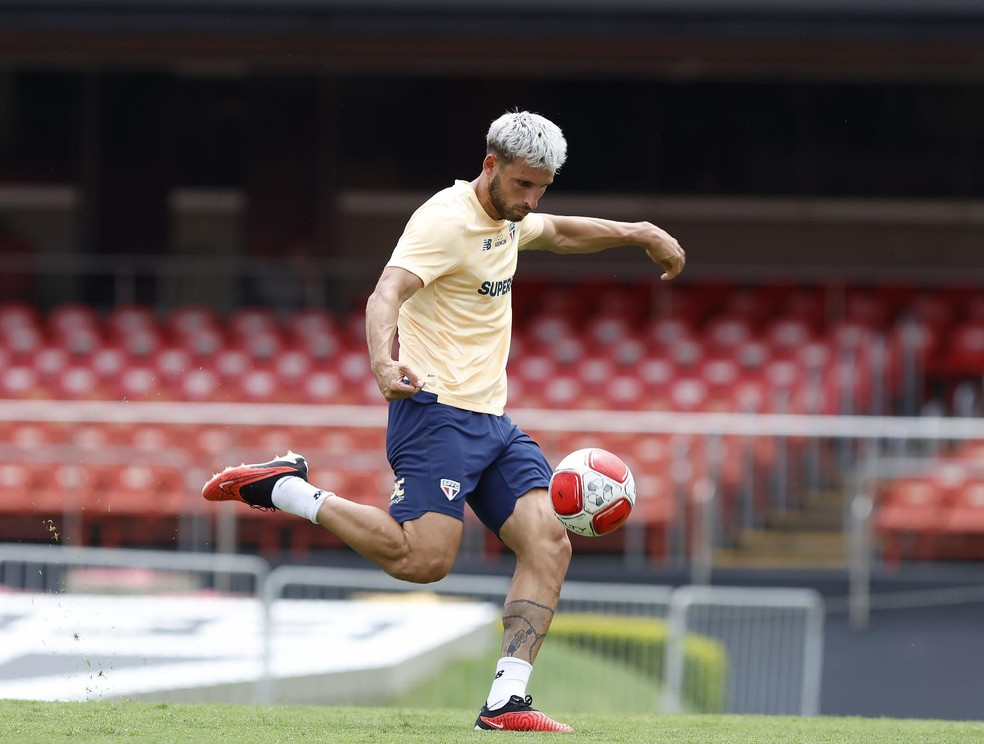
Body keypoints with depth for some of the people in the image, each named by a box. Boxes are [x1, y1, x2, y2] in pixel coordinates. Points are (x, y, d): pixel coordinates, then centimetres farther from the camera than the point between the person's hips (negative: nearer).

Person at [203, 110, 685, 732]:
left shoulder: (506, 217, 16)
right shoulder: (447, 220, -13)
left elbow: (559, 232, 41)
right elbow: (387, 294, -28)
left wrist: (637, 232, 34)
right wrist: (384, 360, -47)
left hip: (492, 421, 9)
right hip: (437, 411, -9)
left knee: (550, 545, -9)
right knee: (424, 558, -22)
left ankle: (507, 702, -12)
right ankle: (285, 488, -5)